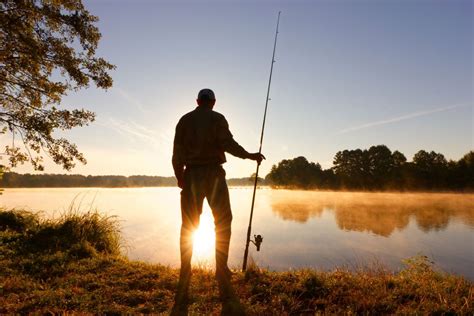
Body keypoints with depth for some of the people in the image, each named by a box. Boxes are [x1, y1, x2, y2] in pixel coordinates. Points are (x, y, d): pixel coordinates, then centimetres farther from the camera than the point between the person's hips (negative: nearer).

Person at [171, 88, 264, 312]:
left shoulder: (184, 120, 12)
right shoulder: (217, 118, 4)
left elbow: (177, 152, 6)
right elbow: (227, 143, -12)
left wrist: (179, 177, 18)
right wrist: (249, 155, -1)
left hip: (192, 176, 3)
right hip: (214, 174, -2)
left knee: (187, 228, 7)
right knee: (223, 225, 6)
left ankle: (183, 288, 7)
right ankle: (223, 285, 5)